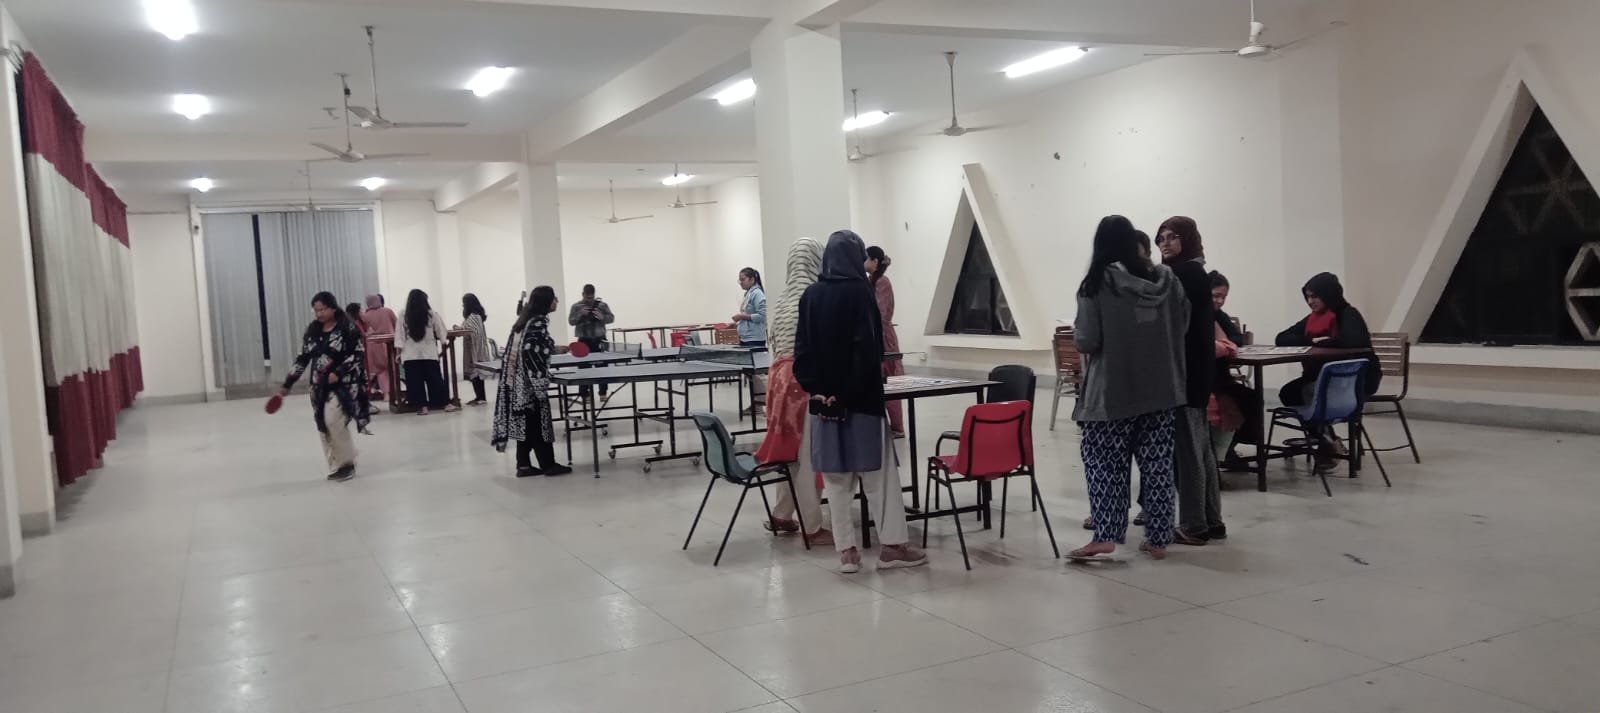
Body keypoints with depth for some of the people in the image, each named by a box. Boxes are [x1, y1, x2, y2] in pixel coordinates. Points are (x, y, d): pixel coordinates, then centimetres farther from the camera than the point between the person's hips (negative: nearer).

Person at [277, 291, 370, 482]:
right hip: (319, 386, 6)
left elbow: (359, 354, -11)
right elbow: (302, 359, 12)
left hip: (343, 383, -6)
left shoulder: (347, 328, -7)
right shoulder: (312, 331, 10)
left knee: (333, 419, -20)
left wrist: (338, 372, -22)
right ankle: (337, 466, 15)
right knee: (324, 426, 5)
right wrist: (287, 384, 8)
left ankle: (347, 462, -4)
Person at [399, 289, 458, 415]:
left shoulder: (403, 316, -2)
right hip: (429, 353, 1)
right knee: (435, 379, 5)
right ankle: (446, 404, 4)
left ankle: (422, 406, 3)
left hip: (410, 355, -1)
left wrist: (399, 353, 3)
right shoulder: (431, 314, -2)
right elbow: (441, 333, 4)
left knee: (415, 381, 4)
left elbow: (399, 336, -2)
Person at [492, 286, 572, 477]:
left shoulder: (526, 319, 14)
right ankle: (548, 464, 6)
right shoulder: (539, 321, -15)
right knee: (538, 422, -1)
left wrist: (556, 349, 21)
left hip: (517, 381, 9)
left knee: (525, 421, 10)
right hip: (530, 381, -9)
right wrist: (541, 385, -19)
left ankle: (524, 465, 12)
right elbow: (530, 352, -22)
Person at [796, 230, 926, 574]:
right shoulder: (859, 291, -10)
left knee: (835, 477, 8)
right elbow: (867, 347, -17)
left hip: (823, 398, 5)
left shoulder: (810, 295, 5)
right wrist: (851, 391, -14)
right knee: (878, 472, 5)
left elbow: (802, 347, 4)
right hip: (859, 398, -5)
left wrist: (814, 388, 1)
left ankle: (846, 551, 10)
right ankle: (892, 545, 10)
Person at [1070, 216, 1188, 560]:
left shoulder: (1096, 284, -12)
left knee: (1104, 461, 6)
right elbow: (1182, 325, 10)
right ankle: (1158, 538, 14)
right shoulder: (1166, 279, 1)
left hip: (1112, 392, -4)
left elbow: (1086, 342, -12)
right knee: (1158, 464, 9)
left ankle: (1105, 534, -1)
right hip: (1161, 389, 4)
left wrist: (1077, 329, 8)